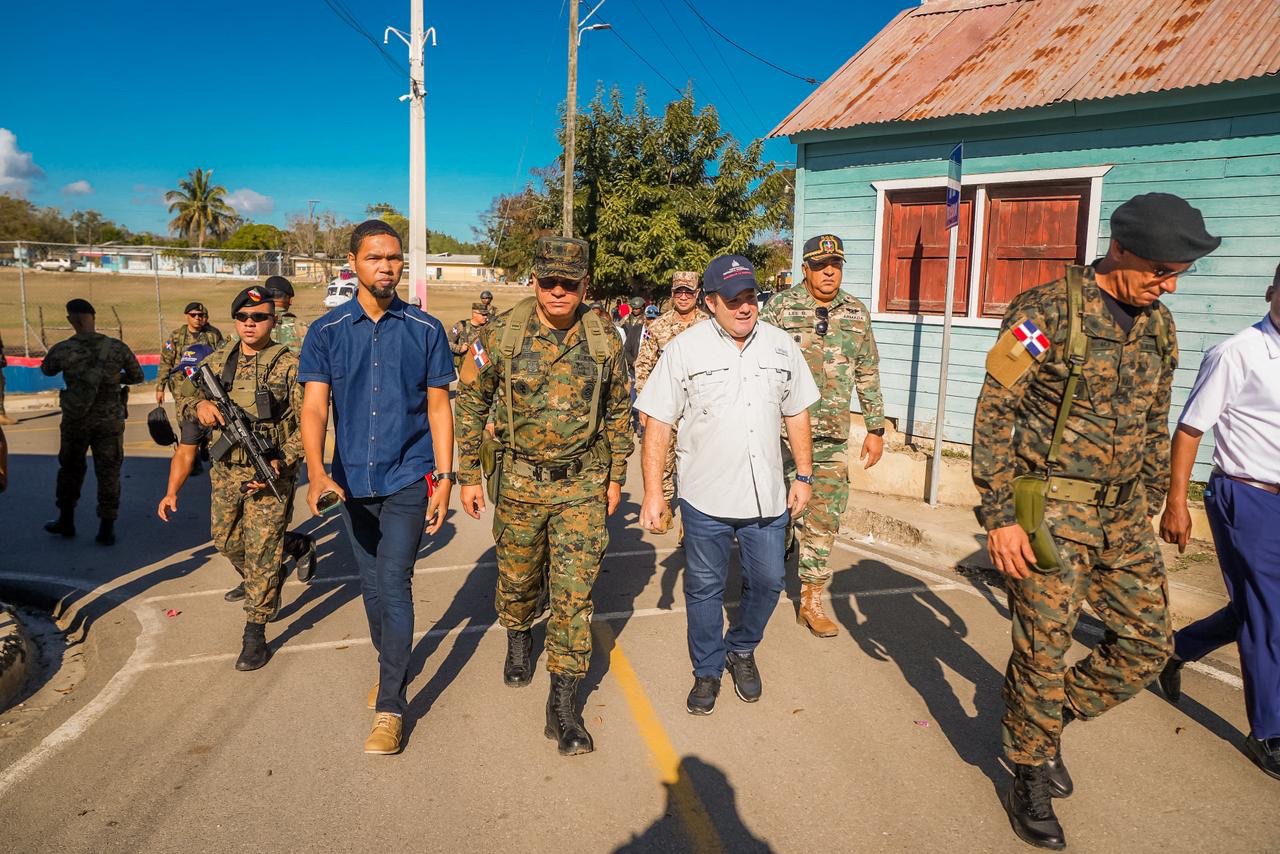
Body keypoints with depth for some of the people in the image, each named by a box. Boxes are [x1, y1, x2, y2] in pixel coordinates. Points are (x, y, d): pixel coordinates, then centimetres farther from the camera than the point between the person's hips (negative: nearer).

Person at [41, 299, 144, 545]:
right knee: (108, 473, 7)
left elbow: (47, 370, 12)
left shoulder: (62, 350, -10)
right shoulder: (118, 348, -11)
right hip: (110, 420, -1)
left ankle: (66, 521, 33)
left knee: (70, 469, 20)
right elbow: (137, 376, 3)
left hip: (75, 420, 1)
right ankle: (107, 529, 8)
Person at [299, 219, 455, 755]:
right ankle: (392, 668, 38)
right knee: (371, 586, 16)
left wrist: (444, 478, -5)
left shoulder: (425, 329, -2)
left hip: (408, 479, -2)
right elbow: (314, 406, -8)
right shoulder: (327, 332, 0)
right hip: (353, 480, 3)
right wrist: (318, 473, -23)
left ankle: (390, 707, 2)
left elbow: (439, 408, 1)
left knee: (393, 584, -8)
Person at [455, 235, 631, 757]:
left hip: (583, 484, 0)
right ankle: (518, 642, 51)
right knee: (517, 577, 18)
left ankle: (563, 706, 9)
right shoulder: (502, 336, -8)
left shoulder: (604, 342, -5)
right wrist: (467, 475, 0)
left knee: (574, 592, -2)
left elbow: (618, 413, 6)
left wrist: (615, 477, 7)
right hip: (520, 480, 1)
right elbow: (471, 403, 1)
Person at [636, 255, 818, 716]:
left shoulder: (781, 345, 4)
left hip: (767, 495, 3)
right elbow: (658, 423, -6)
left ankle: (742, 651, 38)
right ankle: (707, 670, 30)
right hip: (706, 497, -3)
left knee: (767, 582, 12)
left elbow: (796, 414, 12)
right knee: (704, 588, 10)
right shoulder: (685, 348, -6)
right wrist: (653, 490, -10)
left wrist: (804, 476, 9)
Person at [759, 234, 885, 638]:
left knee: (824, 520, 7)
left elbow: (868, 374, 14)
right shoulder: (780, 307, -3)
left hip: (833, 437, 4)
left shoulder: (857, 312, 9)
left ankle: (811, 600, 20)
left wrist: (875, 428, 12)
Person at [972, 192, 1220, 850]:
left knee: (1148, 643, 12)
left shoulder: (1158, 325, 8)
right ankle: (1030, 774, 25)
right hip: (1051, 508, -7)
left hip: (1123, 510, 7)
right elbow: (993, 413, -15)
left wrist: (1148, 507, 18)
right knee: (1044, 650, 2)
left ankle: (1049, 719, 33)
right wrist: (999, 515, -17)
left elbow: (1155, 425, 18)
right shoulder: (1048, 312, -14)